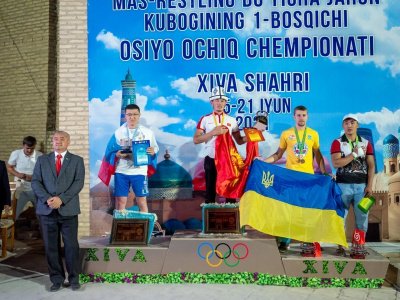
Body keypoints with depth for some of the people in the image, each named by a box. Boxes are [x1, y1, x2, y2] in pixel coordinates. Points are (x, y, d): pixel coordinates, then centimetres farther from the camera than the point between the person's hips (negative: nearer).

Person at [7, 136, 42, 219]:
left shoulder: (40, 155, -8)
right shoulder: (15, 154, -7)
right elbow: (9, 167, 4)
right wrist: (17, 174, -15)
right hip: (21, 190, 0)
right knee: (14, 213, 6)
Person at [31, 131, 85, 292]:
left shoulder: (77, 160, 7)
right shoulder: (42, 160, 13)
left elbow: (78, 182, -4)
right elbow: (35, 182, 3)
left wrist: (61, 199, -16)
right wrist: (47, 199, -13)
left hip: (68, 209, -2)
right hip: (46, 209, 2)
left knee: (71, 245, 1)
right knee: (51, 246, 7)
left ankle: (74, 279, 15)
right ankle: (57, 279, 19)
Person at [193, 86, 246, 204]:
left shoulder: (232, 120, 6)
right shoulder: (205, 119, 1)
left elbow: (239, 140, 7)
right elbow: (196, 140, -7)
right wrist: (213, 132, -16)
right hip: (211, 160, -1)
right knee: (210, 190, 8)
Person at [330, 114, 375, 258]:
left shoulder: (366, 143, 9)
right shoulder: (337, 143, 2)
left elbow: (371, 166, 5)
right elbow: (336, 163, -12)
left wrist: (369, 185, -5)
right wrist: (354, 154, -13)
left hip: (361, 185, 2)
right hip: (343, 185, -2)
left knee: (362, 217, 1)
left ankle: (358, 247, 9)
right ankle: (341, 245, 10)